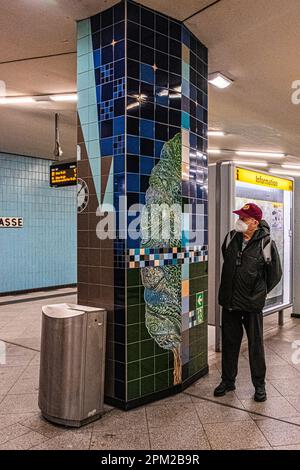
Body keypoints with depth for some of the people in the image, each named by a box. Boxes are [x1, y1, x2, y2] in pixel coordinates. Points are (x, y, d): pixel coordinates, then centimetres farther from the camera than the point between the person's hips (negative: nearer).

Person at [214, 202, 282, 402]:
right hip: (229, 301, 4)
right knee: (229, 343, 13)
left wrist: (260, 293, 8)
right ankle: (228, 381, 29)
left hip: (252, 304, -4)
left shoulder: (266, 243, -12)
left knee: (256, 345, 7)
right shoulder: (231, 238, 1)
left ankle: (259, 385, 24)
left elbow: (275, 273, 1)